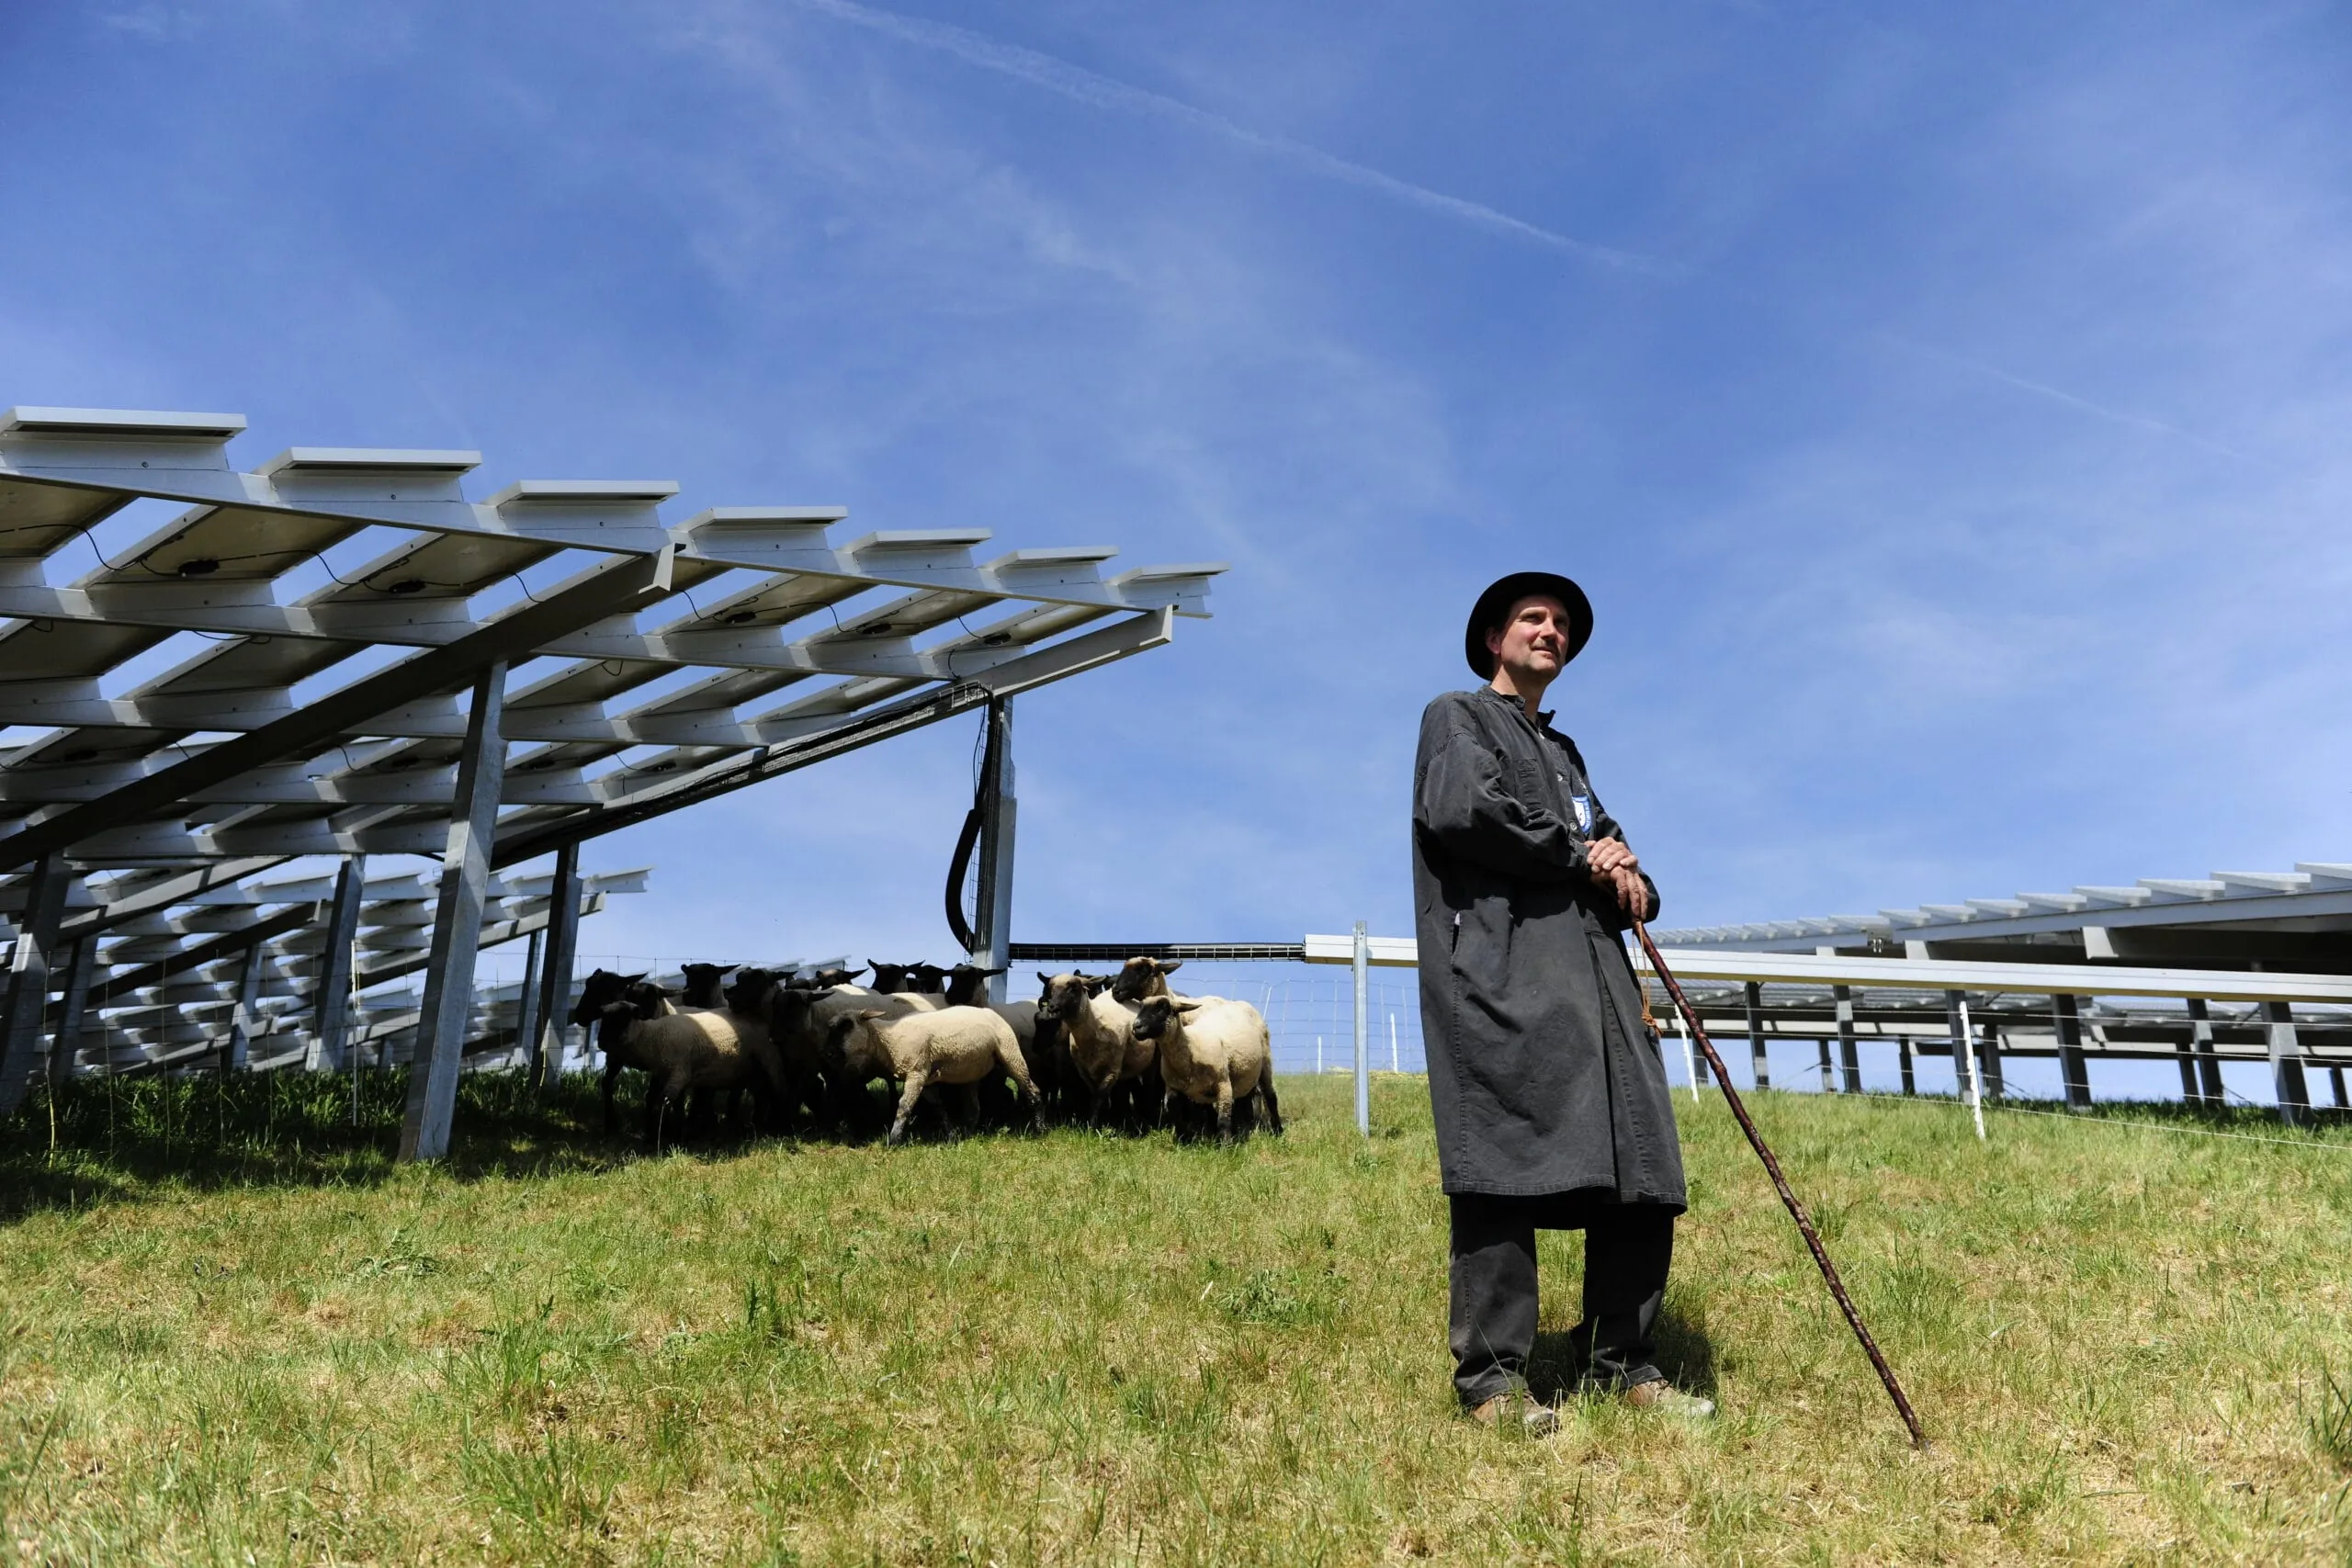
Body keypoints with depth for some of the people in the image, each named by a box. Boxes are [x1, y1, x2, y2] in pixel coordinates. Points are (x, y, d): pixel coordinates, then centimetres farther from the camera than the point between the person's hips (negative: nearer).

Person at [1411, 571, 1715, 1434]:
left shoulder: (1564, 752, 32)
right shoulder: (1457, 717, 11)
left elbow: (1608, 855, 26)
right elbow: (1457, 809, -10)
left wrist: (1627, 877, 0)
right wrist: (1581, 855, -2)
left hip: (1594, 972, 7)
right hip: (1501, 972, -7)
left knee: (1641, 1176, 1)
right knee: (1506, 1167, -12)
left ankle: (1618, 1363, 11)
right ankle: (1492, 1379, -8)